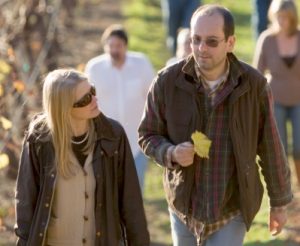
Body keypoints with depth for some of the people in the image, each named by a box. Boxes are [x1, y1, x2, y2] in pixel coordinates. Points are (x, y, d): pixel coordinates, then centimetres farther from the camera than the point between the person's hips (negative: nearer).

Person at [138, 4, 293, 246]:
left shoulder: (254, 84, -16)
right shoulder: (167, 82, -15)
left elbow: (270, 148, -5)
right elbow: (148, 136, -2)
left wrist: (279, 202, 3)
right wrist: (172, 153, -25)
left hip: (232, 206, -2)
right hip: (185, 203, 2)